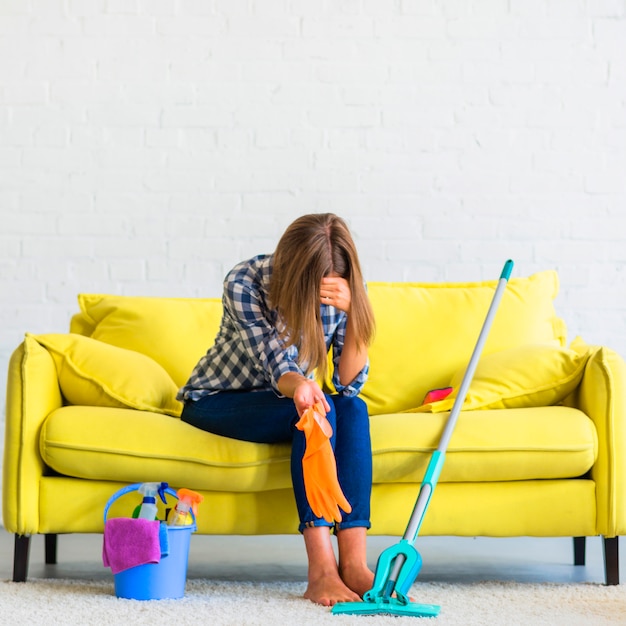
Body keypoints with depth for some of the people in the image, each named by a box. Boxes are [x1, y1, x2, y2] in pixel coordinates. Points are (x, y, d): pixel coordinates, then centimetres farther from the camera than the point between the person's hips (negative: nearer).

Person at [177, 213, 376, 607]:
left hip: (289, 401, 4)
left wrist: (352, 311, -35)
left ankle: (354, 563, -35)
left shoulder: (342, 293, -15)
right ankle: (321, 570, -38)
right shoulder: (245, 282, -26)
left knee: (352, 408, -28)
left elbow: (349, 382, -20)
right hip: (215, 402, -4)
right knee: (316, 410, -32)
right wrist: (298, 386, -55)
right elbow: (276, 367, -31)